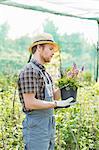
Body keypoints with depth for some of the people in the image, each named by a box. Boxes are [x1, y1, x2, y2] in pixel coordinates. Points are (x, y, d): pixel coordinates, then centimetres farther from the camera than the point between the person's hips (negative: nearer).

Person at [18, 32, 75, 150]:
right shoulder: (29, 71, -14)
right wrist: (57, 104, -19)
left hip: (49, 126, 9)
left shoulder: (43, 72, 16)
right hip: (35, 127, -9)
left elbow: (51, 97, 18)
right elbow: (30, 103, -21)